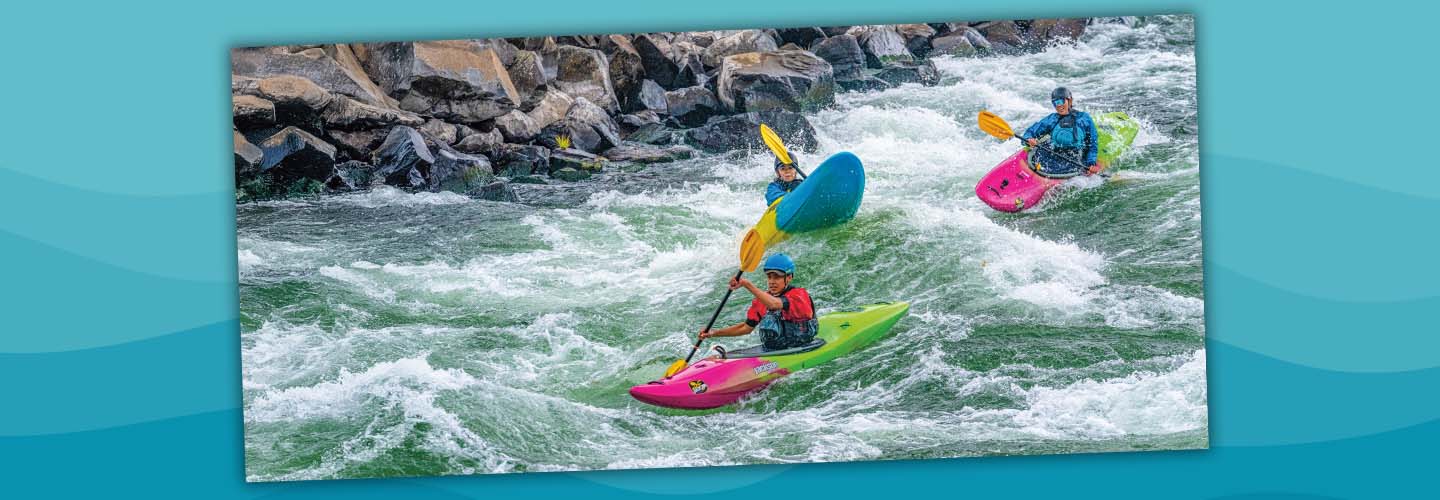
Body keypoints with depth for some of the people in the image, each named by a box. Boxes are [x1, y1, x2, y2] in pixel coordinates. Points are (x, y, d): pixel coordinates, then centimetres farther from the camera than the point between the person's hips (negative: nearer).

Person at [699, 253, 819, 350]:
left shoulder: (799, 295, -11)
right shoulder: (762, 299, 10)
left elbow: (773, 304, -30)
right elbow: (747, 327, 15)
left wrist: (747, 284, -35)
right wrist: (714, 333, 7)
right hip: (771, 350, 6)